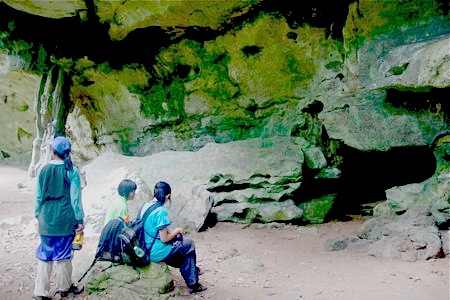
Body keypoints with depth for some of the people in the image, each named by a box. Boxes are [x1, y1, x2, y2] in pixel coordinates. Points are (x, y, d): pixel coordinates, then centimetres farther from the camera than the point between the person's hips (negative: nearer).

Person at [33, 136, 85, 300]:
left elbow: (38, 196, 3)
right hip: (65, 220, -2)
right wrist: (80, 220, -1)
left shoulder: (44, 170, -2)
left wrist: (38, 215, 16)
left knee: (45, 255, 9)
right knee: (64, 254, 12)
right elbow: (75, 197, -8)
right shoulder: (72, 170, -9)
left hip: (46, 220, 2)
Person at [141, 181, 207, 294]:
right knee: (189, 244, 9)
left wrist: (171, 232, 10)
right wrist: (176, 231, -3)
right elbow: (164, 239, -20)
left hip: (145, 248, 8)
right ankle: (193, 284, 21)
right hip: (156, 253, -8)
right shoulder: (161, 211, -23)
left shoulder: (145, 206, 3)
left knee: (179, 240, 24)